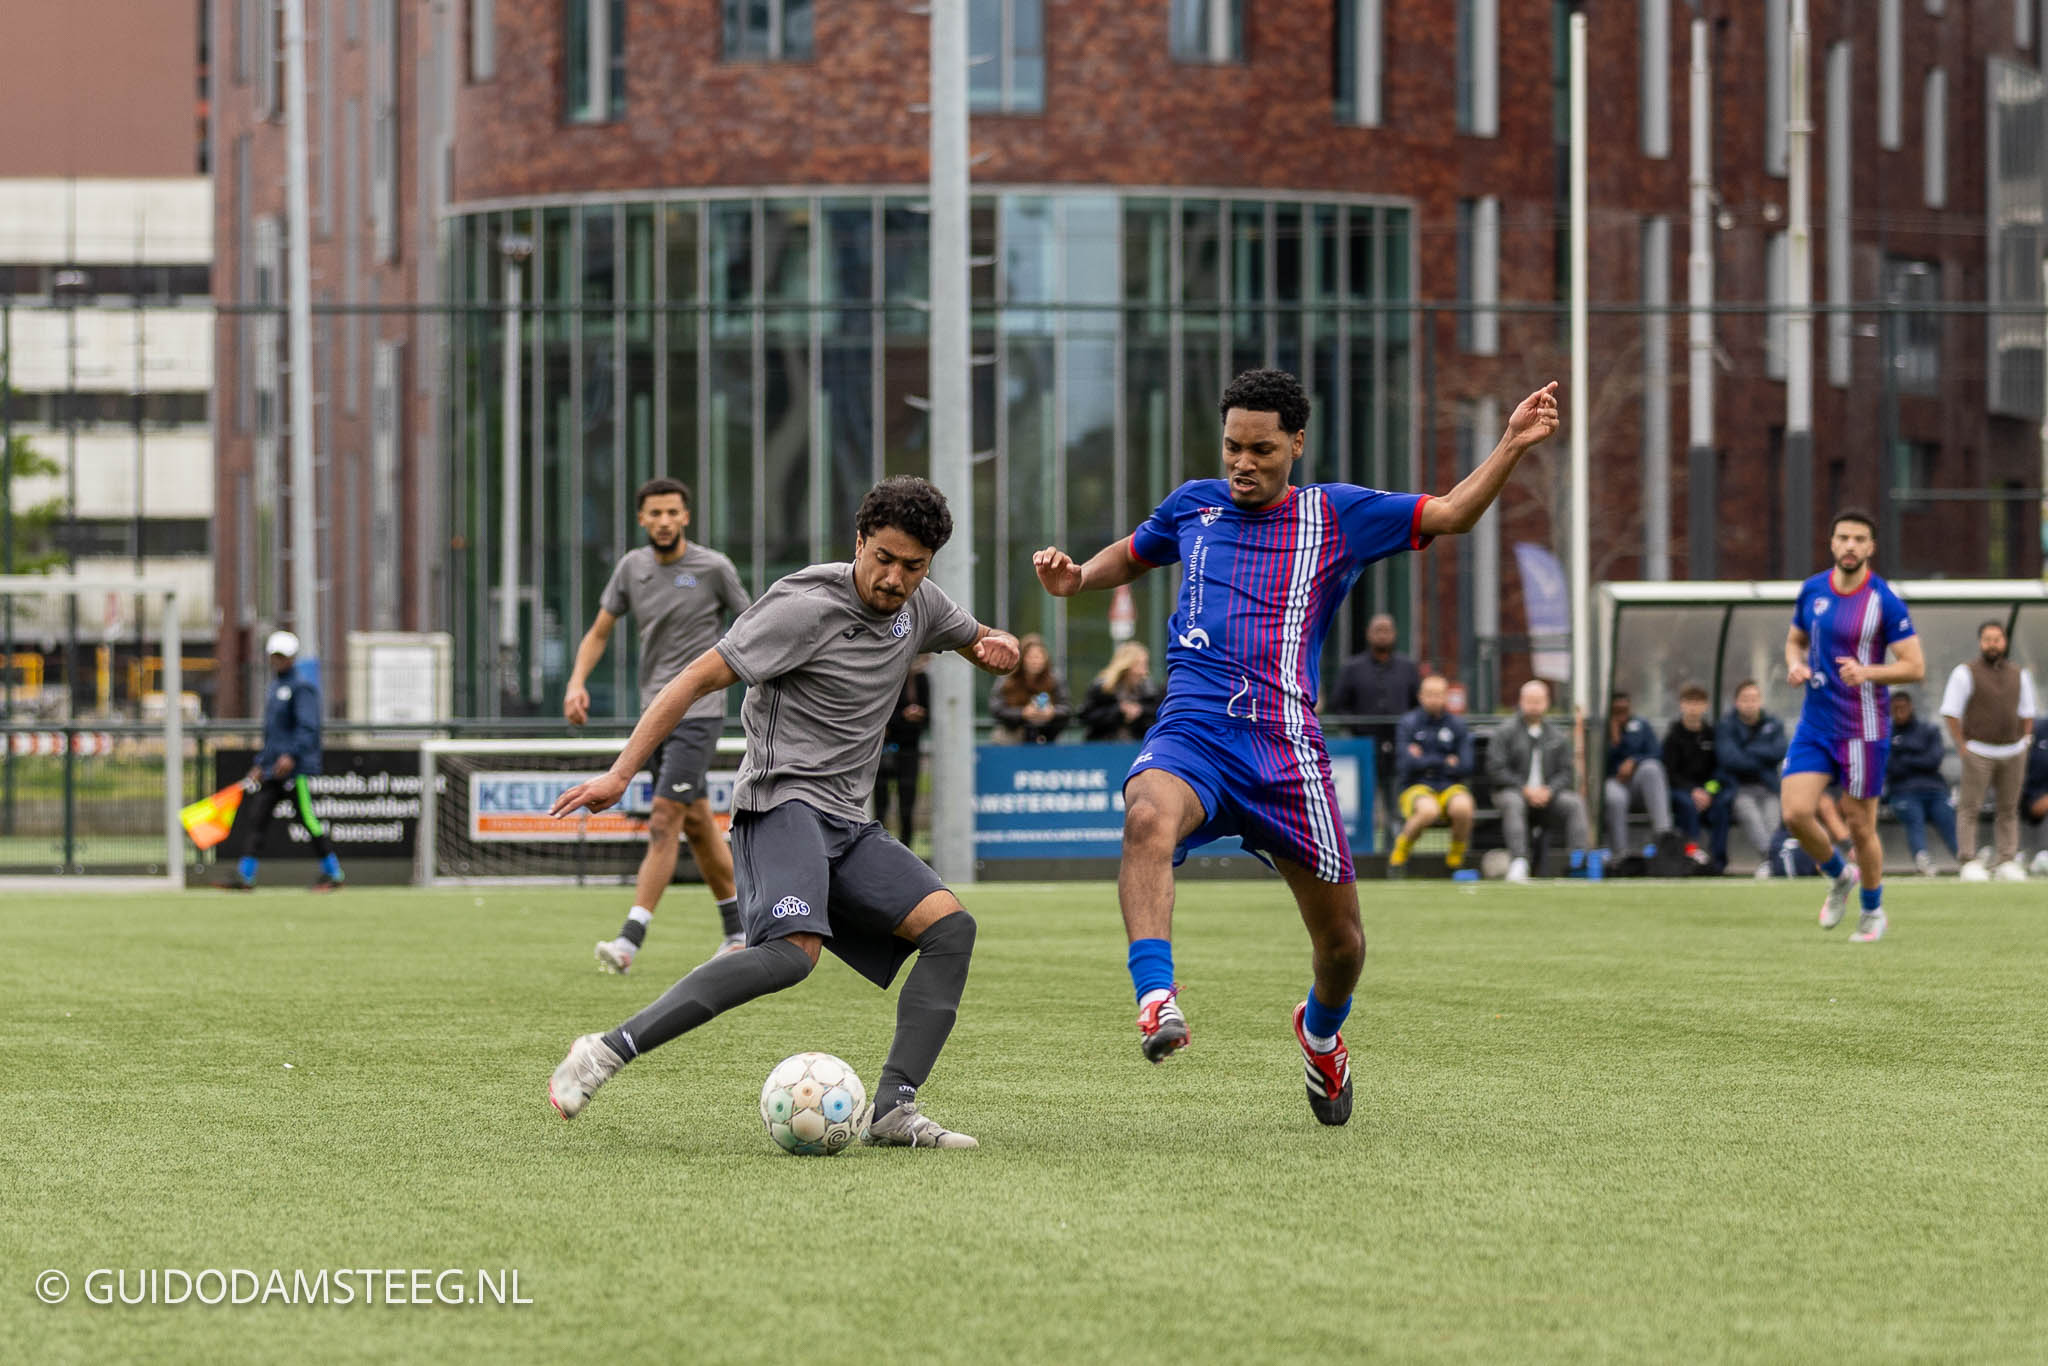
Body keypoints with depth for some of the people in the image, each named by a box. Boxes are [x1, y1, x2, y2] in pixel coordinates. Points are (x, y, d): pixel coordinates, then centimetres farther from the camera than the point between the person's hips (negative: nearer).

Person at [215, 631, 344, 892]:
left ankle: (333, 873, 6)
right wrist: (260, 764, 23)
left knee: (308, 819, -5)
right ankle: (245, 875, -3)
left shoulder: (302, 687, -7)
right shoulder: (276, 688, 20)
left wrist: (291, 755, -30)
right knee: (256, 818, 0)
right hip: (272, 771, 9)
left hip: (296, 768, -9)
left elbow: (308, 727, -19)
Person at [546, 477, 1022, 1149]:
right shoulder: (805, 607, -11)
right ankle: (606, 1051, -33)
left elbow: (979, 641, 32)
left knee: (951, 926, -9)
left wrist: (997, 646, 5)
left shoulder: (919, 604, 11)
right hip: (782, 800, -8)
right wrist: (620, 775, -17)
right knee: (794, 952, -31)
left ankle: (893, 1111, -13)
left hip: (848, 826, 8)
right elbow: (698, 678, -11)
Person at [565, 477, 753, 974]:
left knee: (664, 822, -14)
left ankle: (630, 938, -19)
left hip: (698, 711, -6)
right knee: (697, 823, 13)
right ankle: (739, 929, 27)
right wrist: (577, 682, -4)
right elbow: (599, 631, 12)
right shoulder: (632, 566, 7)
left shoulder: (713, 568, -7)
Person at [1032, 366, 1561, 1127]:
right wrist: (1076, 578, 16)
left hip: (1284, 747, 0)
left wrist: (1512, 447, -4)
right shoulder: (1194, 505, 16)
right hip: (1192, 730, 0)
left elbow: (1452, 514, 8)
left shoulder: (1337, 516, 10)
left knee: (1340, 939, 6)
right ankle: (1156, 998, -47)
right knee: (1148, 816, -38)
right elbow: (1130, 555, 35)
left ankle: (1320, 1030, 40)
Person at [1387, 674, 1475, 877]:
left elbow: (1465, 767, 0)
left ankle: (1456, 859, -10)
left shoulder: (1458, 725, 8)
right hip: (1416, 787, -2)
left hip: (1450, 786, 2)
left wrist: (1426, 762, -3)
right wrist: (1446, 762, -4)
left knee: (1463, 806, -34)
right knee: (1428, 810, -38)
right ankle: (1400, 851, -10)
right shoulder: (1408, 724, 2)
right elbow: (1407, 764, -10)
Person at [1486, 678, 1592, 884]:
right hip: (1512, 790, -3)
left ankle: (1578, 859, -32)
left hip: (1547, 795, 3)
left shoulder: (1558, 737, 14)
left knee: (1575, 803, -24)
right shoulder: (1505, 732, 3)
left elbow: (1565, 772, 8)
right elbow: (1495, 769, -6)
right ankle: (1518, 863, -48)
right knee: (1513, 803, -38)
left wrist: (1548, 791, -13)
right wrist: (1525, 789, -15)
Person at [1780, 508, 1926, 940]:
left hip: (1863, 730, -4)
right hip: (1814, 724, 4)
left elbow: (1915, 667, -10)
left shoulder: (1885, 602, -11)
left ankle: (1873, 911, 25)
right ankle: (1839, 877, 19)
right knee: (1796, 814, -10)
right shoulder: (1812, 590, 4)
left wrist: (1867, 672, -26)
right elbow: (1795, 639, 20)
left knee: (1860, 826, 2)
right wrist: (1796, 665, -3)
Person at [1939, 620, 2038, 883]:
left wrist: (2024, 744, 9)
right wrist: (1962, 748, -9)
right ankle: (1970, 863, -7)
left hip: (2013, 753, 4)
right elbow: (1951, 713, -4)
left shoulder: (2019, 675, 11)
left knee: (2008, 810, 5)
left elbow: (2027, 713, 19)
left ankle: (2008, 862, 9)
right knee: (1970, 809, -8)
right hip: (1979, 754, -4)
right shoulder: (1966, 673, -3)